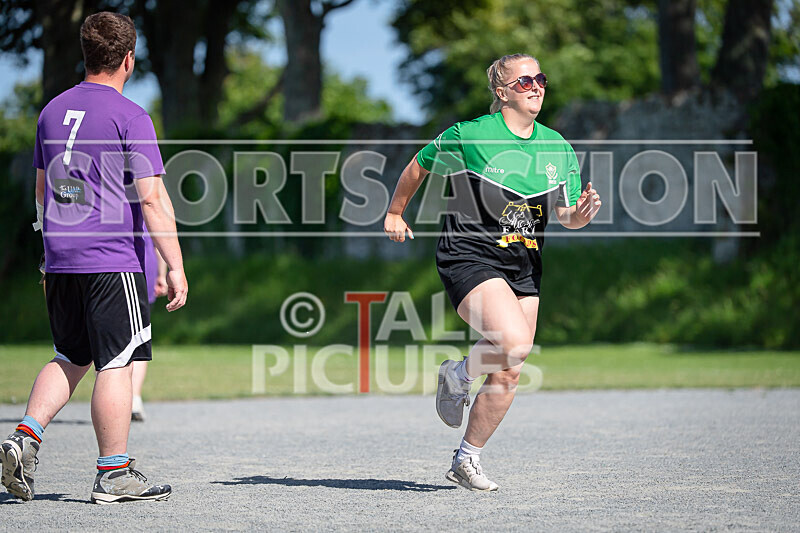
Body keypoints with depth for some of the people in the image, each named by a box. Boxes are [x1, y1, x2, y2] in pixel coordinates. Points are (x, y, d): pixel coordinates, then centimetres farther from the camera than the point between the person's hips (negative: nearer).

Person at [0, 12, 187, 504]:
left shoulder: (53, 110, 13)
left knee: (71, 357, 17)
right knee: (116, 364, -1)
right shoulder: (129, 116, -9)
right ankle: (114, 475, 2)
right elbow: (153, 199, -13)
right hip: (114, 260, -7)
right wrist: (176, 267, -9)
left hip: (61, 259, 7)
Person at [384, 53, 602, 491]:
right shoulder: (467, 136, -9)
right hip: (469, 257, -6)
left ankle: (467, 460, 18)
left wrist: (581, 213, -14)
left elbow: (568, 216, 9)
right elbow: (418, 167, 8)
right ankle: (457, 376, 3)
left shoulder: (556, 147, 6)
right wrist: (395, 213, 18)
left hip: (523, 269, 6)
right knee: (515, 342, -28)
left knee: (507, 375, 2)